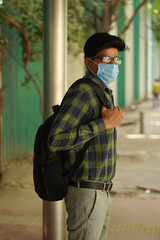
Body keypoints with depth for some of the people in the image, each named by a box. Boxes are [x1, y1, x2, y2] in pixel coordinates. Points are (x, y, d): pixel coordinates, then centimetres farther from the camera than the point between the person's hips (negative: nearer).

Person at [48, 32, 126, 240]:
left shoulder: (102, 94, 13)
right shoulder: (82, 92, -19)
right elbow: (55, 141, -29)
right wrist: (105, 123, -26)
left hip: (99, 193, 10)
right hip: (86, 196, -10)